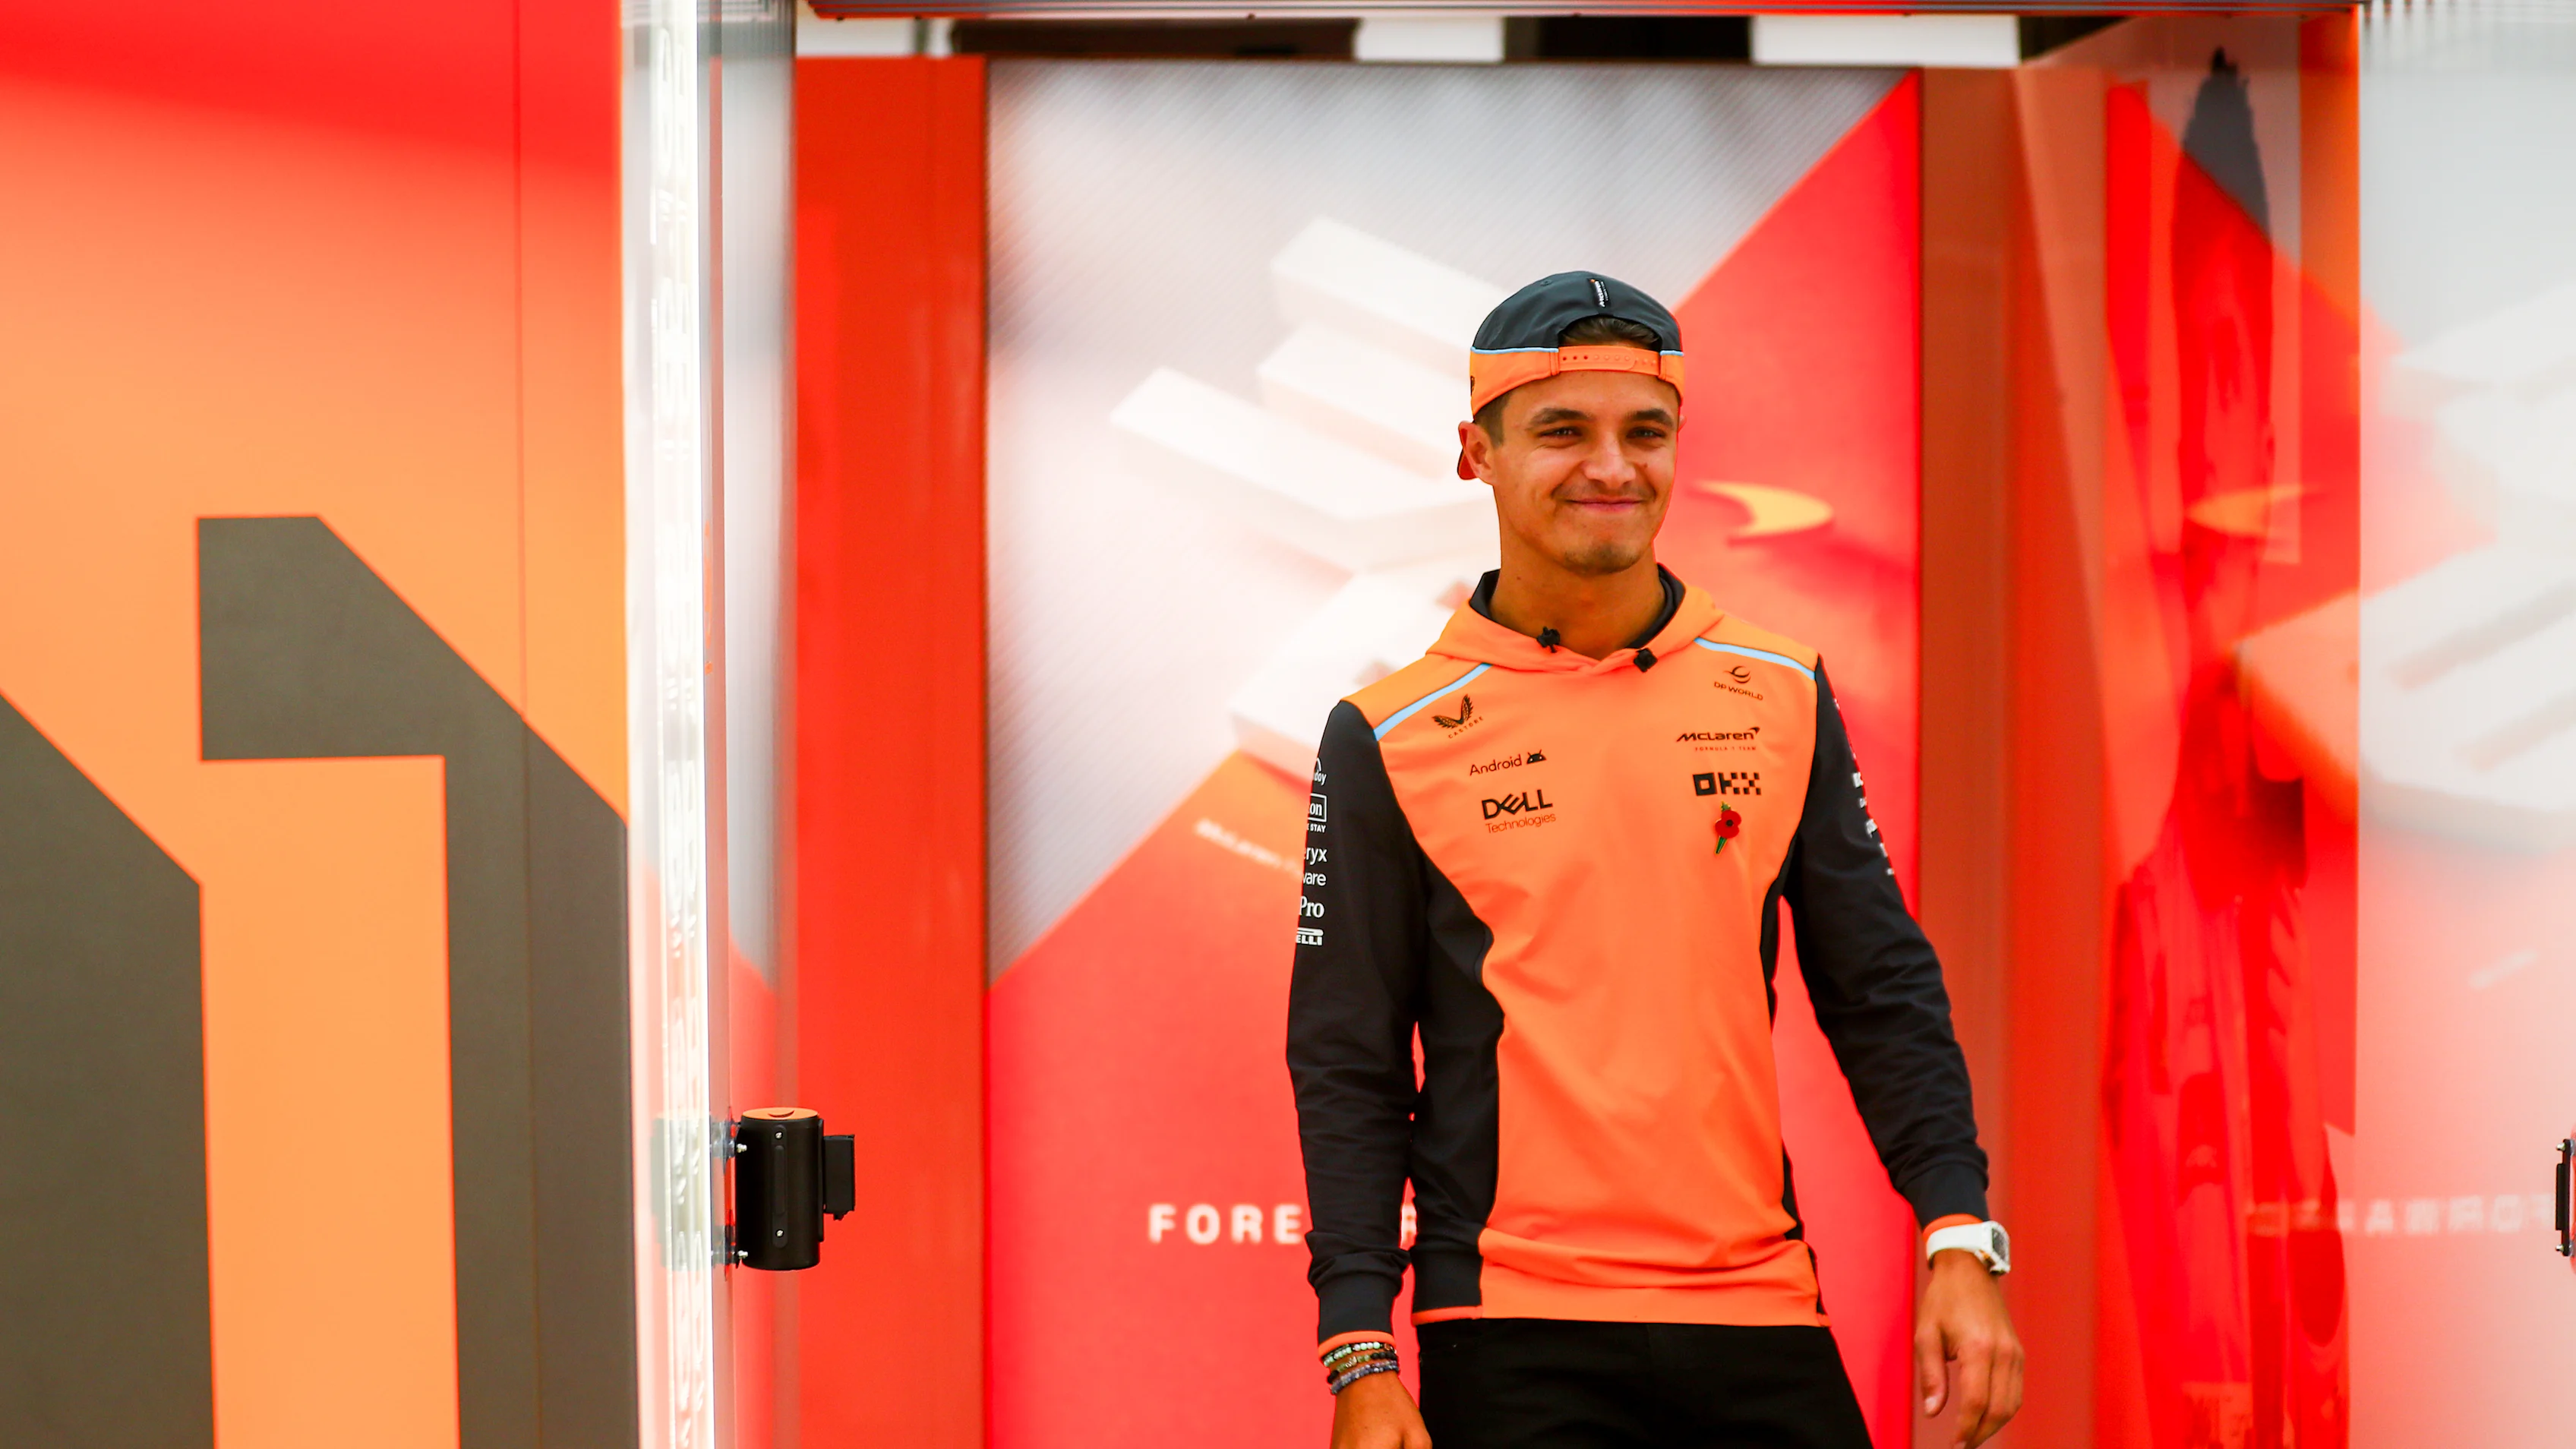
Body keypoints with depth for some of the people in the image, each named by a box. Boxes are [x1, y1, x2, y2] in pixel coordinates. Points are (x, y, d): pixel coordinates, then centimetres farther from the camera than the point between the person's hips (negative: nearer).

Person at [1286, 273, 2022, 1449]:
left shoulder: (1781, 697, 8)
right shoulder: (1388, 742, 0)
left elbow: (1882, 991, 10)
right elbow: (1347, 1067, 0)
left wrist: (1960, 1242, -1)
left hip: (1761, 1314, 3)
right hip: (1514, 1340, -2)